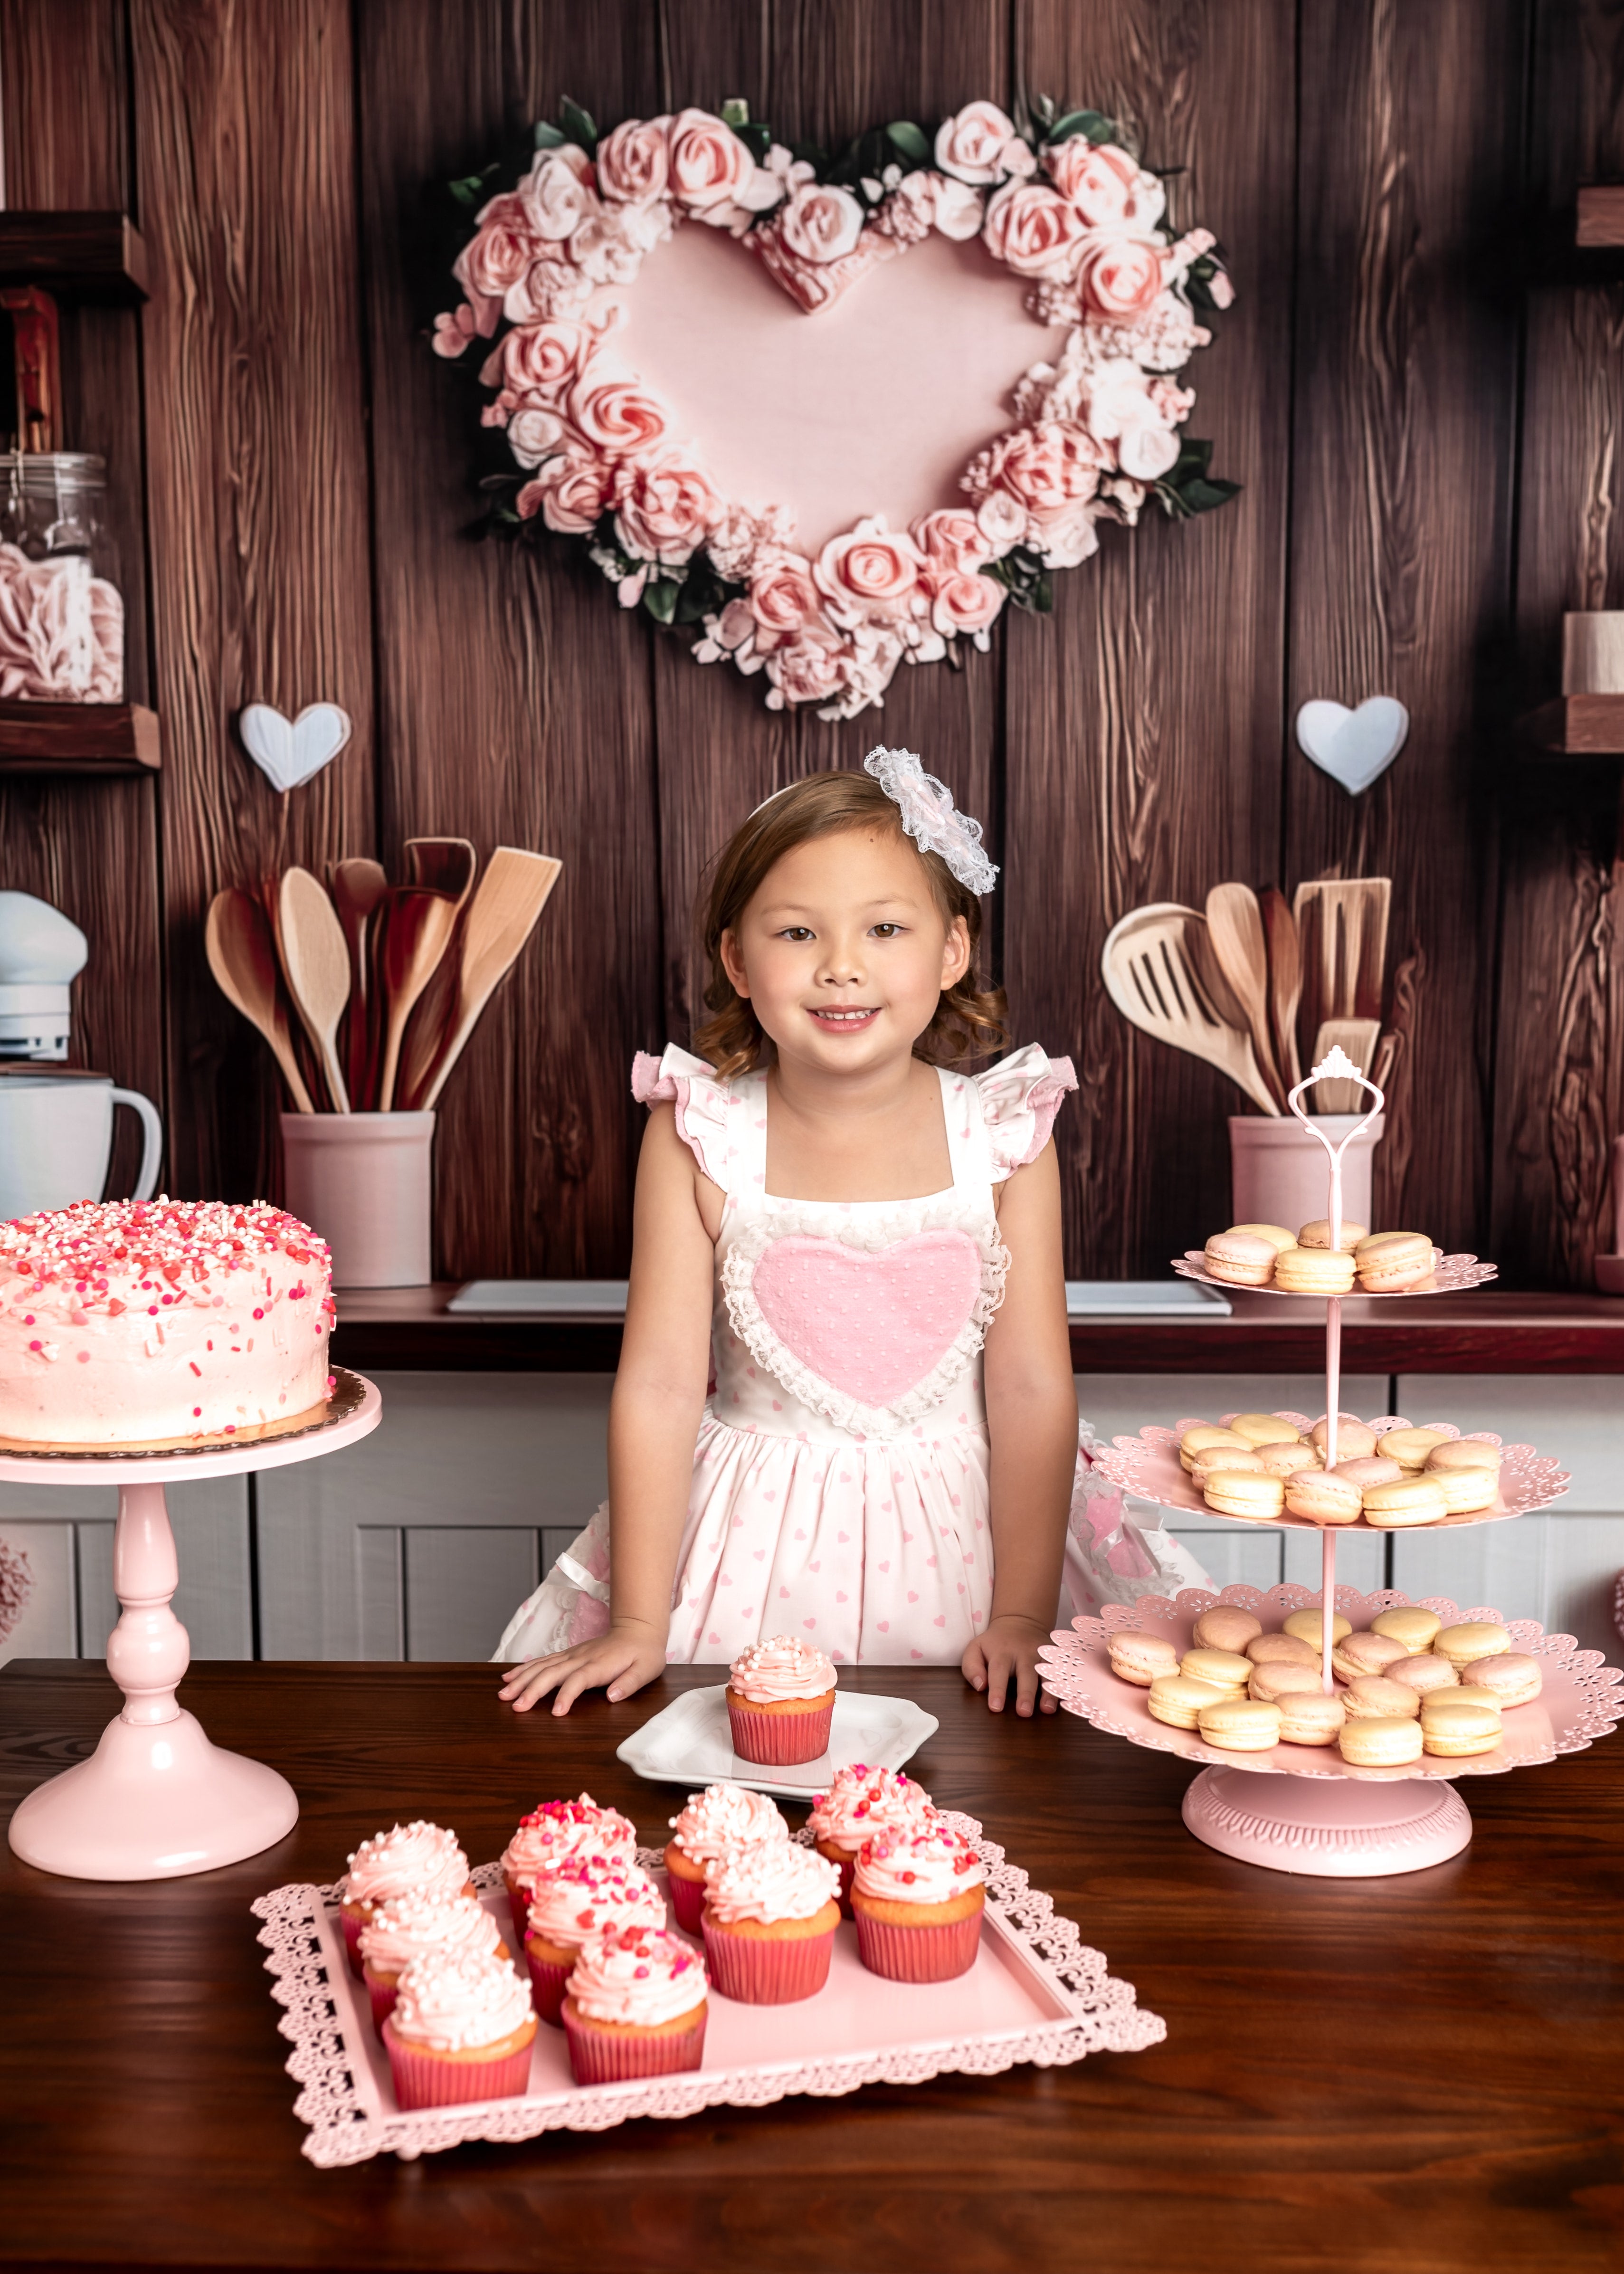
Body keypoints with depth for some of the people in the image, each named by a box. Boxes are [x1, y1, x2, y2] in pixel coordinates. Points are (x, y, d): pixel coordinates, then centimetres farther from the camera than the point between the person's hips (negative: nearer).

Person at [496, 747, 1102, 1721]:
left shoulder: (1003, 1137, -8)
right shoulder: (700, 1137, -9)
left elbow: (1032, 1388, -7)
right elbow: (661, 1384, -8)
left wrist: (1023, 1616, -9)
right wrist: (638, 1626, -7)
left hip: (953, 1534, 0)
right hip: (754, 1546, 0)